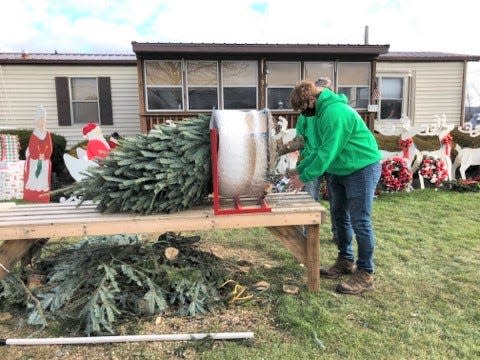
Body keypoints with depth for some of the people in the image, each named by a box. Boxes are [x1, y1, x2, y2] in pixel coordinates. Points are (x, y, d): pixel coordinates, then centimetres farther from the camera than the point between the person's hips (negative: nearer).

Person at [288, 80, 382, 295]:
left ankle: (365, 274, 5)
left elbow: (328, 152, -28)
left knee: (359, 221, -6)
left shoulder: (335, 112, -25)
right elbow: (321, 149, 13)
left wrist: (304, 177, -21)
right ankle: (345, 262, 28)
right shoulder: (320, 113, 8)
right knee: (340, 217, 15)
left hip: (362, 169, -10)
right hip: (338, 170, 10)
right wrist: (300, 169, 6)